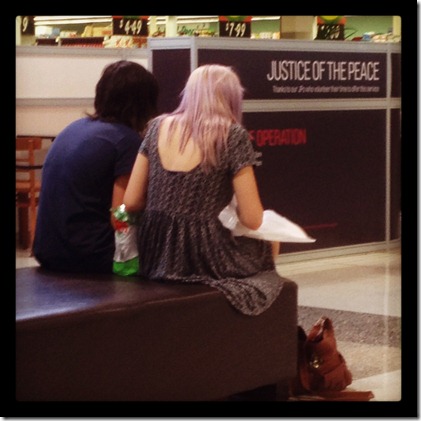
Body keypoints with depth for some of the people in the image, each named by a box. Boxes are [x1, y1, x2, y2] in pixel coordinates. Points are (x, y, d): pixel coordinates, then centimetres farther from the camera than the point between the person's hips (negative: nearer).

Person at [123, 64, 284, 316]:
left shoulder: (158, 127, 5)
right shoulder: (233, 136, -9)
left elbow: (132, 203, 6)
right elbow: (252, 220, -8)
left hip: (154, 257, 5)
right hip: (203, 260, -5)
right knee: (268, 245, 29)